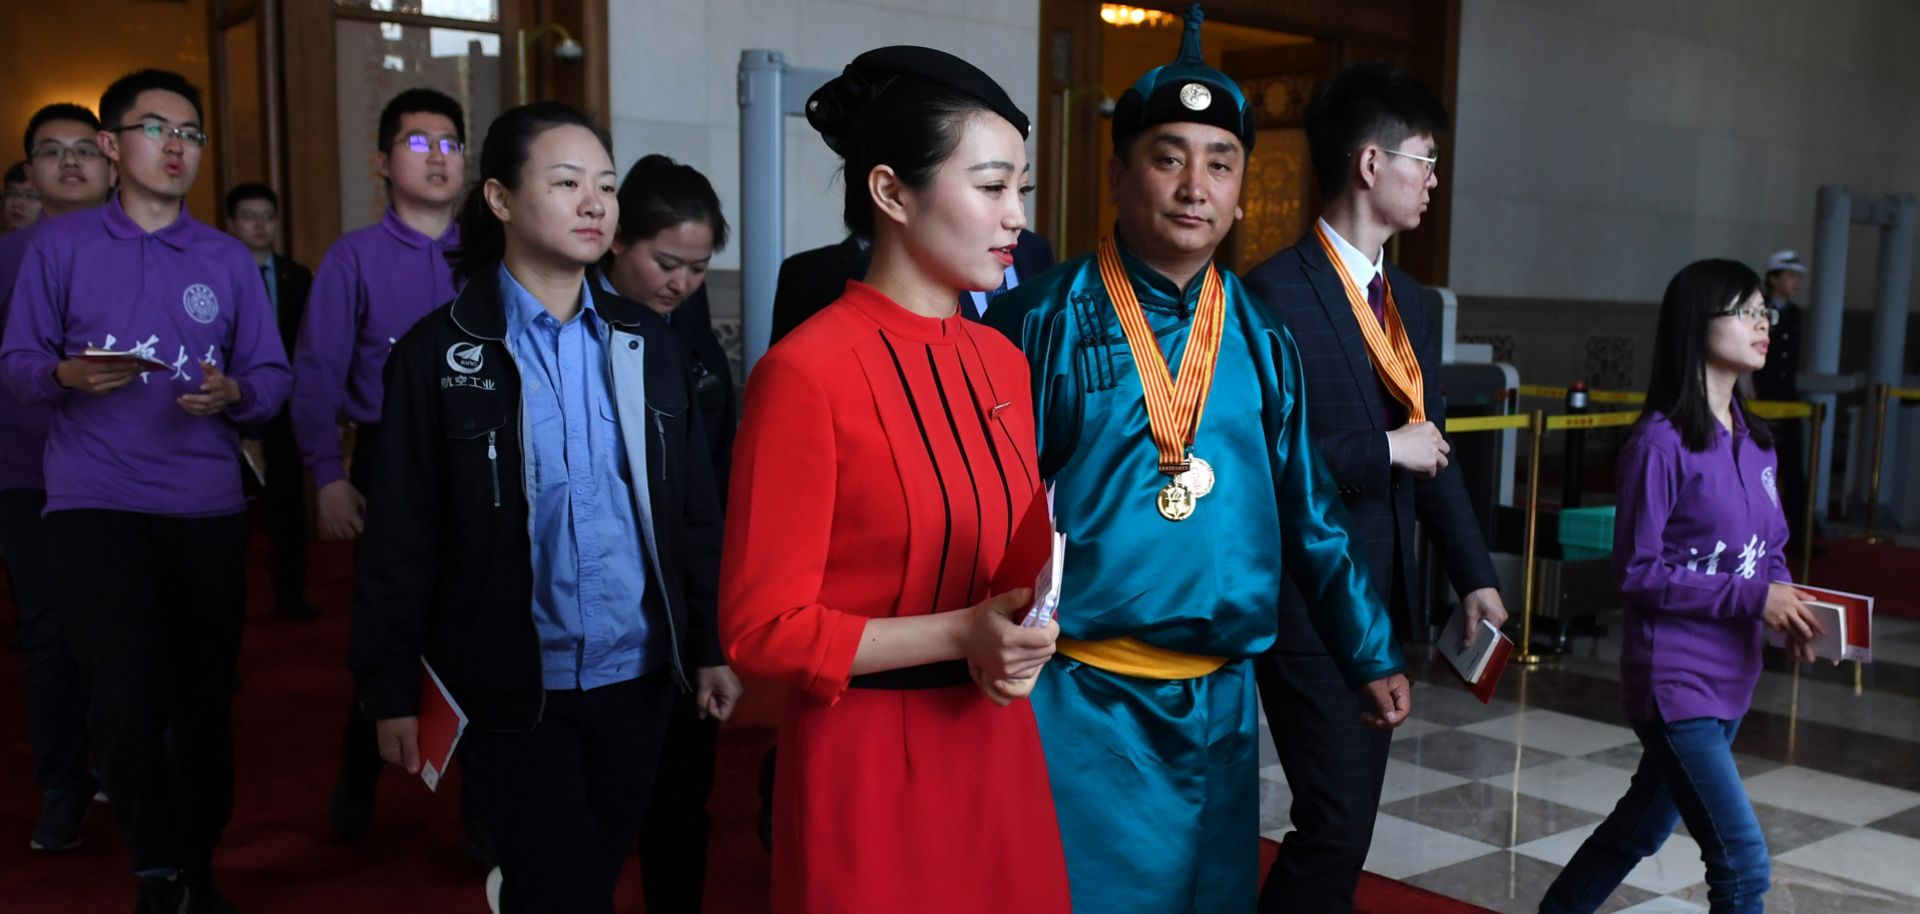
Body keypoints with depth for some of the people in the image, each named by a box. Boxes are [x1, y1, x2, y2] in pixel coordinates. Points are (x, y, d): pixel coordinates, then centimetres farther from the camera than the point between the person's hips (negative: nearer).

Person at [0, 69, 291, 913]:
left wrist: (233, 393, -14)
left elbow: (273, 377, 8)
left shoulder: (229, 260, 10)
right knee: (127, 701, -16)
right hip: (94, 503, -2)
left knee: (204, 701, 8)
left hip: (208, 507, 2)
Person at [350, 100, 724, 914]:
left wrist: (713, 644, 4)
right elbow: (401, 537, -5)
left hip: (636, 678, 4)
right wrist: (392, 689, -6)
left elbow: (695, 509, 7)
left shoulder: (646, 342, 6)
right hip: (513, 688, -4)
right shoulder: (440, 351, -5)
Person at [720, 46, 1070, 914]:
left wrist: (1016, 640, -7)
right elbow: (762, 628, -15)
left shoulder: (1003, 361, 5)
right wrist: (959, 636, -22)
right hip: (869, 756, -6)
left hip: (998, 741, 7)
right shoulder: (806, 371, -16)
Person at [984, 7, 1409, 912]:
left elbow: (1309, 512, 9)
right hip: (1080, 700, -4)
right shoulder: (1043, 319, -8)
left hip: (1220, 700, 4)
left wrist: (1371, 658, 10)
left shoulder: (1261, 338, 4)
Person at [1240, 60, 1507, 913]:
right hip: (1307, 604, -8)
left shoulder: (1407, 299, 12)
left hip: (1384, 595, 8)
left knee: (1350, 814, 15)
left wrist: (1473, 574, 12)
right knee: (1336, 820, -6)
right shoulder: (1277, 292, -15)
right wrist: (1381, 451, -17)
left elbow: (1431, 443, 17)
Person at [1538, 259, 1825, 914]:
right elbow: (1637, 572, -16)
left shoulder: (1754, 440, 6)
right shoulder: (1661, 441, -16)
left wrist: (1786, 603, -6)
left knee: (1645, 825, 22)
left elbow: (1771, 548, 14)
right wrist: (1752, 597, -19)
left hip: (1730, 675, 8)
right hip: (1675, 679, -8)